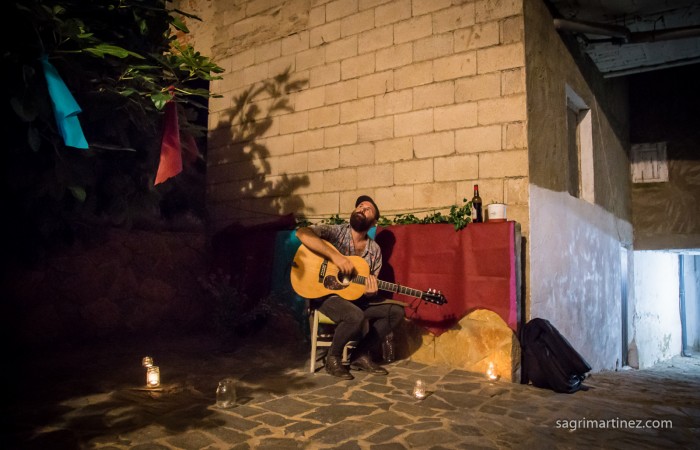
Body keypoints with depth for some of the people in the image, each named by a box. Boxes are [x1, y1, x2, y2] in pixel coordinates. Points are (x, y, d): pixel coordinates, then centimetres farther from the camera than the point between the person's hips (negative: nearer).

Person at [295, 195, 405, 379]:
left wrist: (370, 291, -18)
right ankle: (333, 357, -5)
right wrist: (335, 255, -32)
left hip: (356, 296, 6)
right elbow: (302, 233, -26)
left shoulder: (375, 250, 6)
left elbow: (372, 285, 8)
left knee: (396, 311, -8)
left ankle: (361, 355, 3)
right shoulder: (337, 232, -9)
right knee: (356, 316, -35)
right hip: (327, 294, -6)